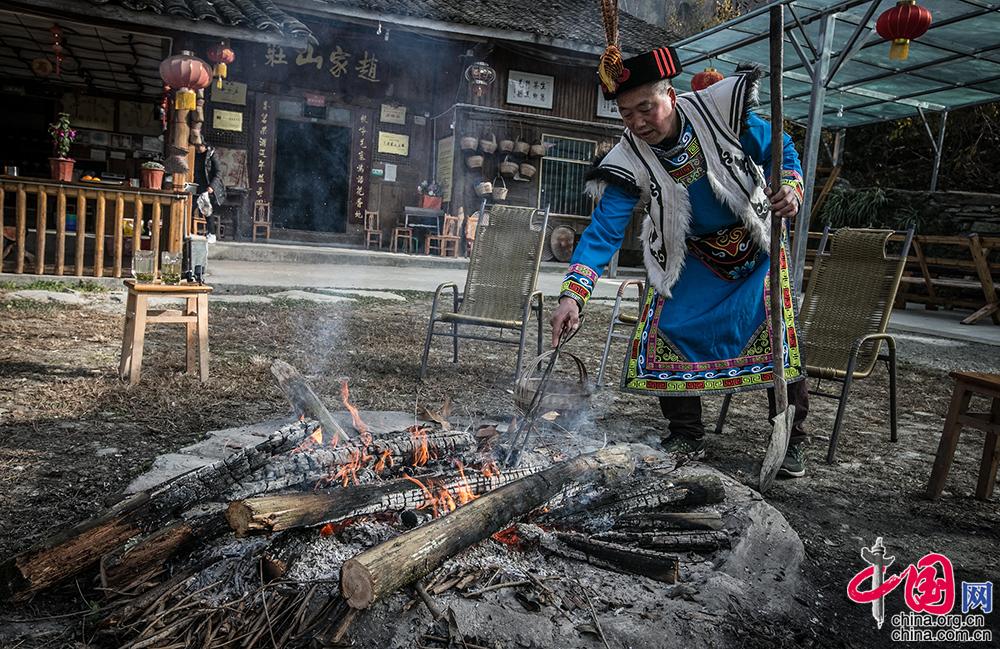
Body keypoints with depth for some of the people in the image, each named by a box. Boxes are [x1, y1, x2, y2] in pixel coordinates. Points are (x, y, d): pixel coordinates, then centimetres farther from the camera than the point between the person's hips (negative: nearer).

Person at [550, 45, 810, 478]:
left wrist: (790, 187, -25)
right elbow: (602, 232, -28)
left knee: (777, 336, -8)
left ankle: (792, 440, 13)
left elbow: (780, 150, -4)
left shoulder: (722, 112, -22)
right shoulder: (629, 163, -22)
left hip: (756, 245, -1)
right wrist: (572, 295, -40)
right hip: (692, 256, 1)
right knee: (663, 332, -8)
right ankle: (687, 438, 12)